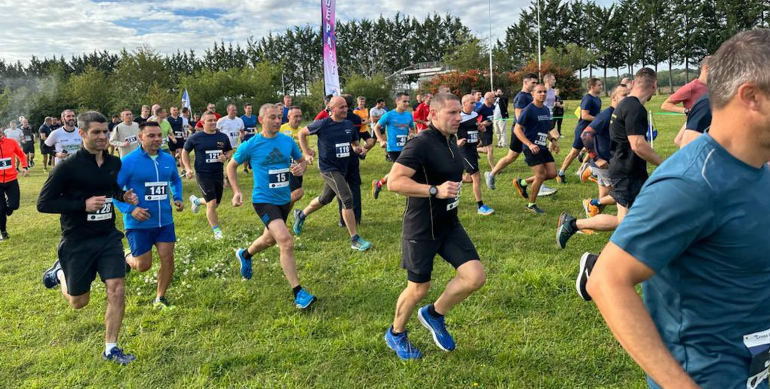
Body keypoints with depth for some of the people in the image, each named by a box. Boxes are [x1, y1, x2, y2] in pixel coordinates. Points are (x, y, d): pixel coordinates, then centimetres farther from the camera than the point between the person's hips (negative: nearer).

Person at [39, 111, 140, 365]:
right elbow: (43, 203, -13)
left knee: (117, 290, -6)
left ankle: (110, 349, 10)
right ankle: (59, 273, 45)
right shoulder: (68, 166, -17)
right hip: (77, 242, -4)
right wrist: (83, 205, -25)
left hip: (108, 237, 4)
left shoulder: (114, 163, 0)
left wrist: (124, 196, -3)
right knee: (79, 302, 13)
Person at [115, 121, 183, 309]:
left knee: (168, 259, 0)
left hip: (165, 221, 4)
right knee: (143, 265, 2)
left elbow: (176, 180, 22)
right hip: (139, 223, -4)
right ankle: (127, 258, 39)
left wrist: (178, 198, 5)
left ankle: (160, 298, 20)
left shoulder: (169, 159, 2)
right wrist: (130, 209, -22)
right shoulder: (128, 161, -13)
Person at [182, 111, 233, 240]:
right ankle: (216, 231, 2)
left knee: (215, 204, 16)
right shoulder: (195, 138, -7)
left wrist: (225, 157, -8)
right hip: (203, 175, -4)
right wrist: (188, 169, -4)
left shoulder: (223, 137, 1)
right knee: (212, 203, -14)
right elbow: (185, 152, 6)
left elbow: (230, 151, 15)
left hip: (218, 174, 5)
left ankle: (196, 200, 48)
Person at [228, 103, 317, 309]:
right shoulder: (250, 145, -11)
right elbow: (231, 166, 4)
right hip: (263, 200, -6)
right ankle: (298, 292, -14)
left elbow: (302, 160, 13)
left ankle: (245, 255, 59)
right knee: (286, 241, -22)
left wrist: (301, 168, -11)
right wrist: (237, 191, -4)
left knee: (271, 239, 26)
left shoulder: (288, 141, -2)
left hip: (284, 199, 6)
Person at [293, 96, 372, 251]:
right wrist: (306, 151, -3)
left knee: (325, 199, 22)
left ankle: (300, 215, 49)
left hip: (342, 168, 7)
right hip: (328, 168, -7)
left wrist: (357, 148, -7)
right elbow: (302, 133, 2)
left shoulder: (349, 125, 2)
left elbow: (354, 142, 16)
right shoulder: (323, 124, -12)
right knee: (348, 199, -18)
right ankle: (355, 240, -11)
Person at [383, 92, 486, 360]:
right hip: (421, 230, -7)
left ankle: (434, 315, 21)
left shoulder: (451, 140, 6)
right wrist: (435, 190, -33)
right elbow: (394, 182, -29)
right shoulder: (420, 144, -21)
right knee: (419, 289, 7)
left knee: (476, 277, -4)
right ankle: (395, 334, 35)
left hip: (450, 225, 8)